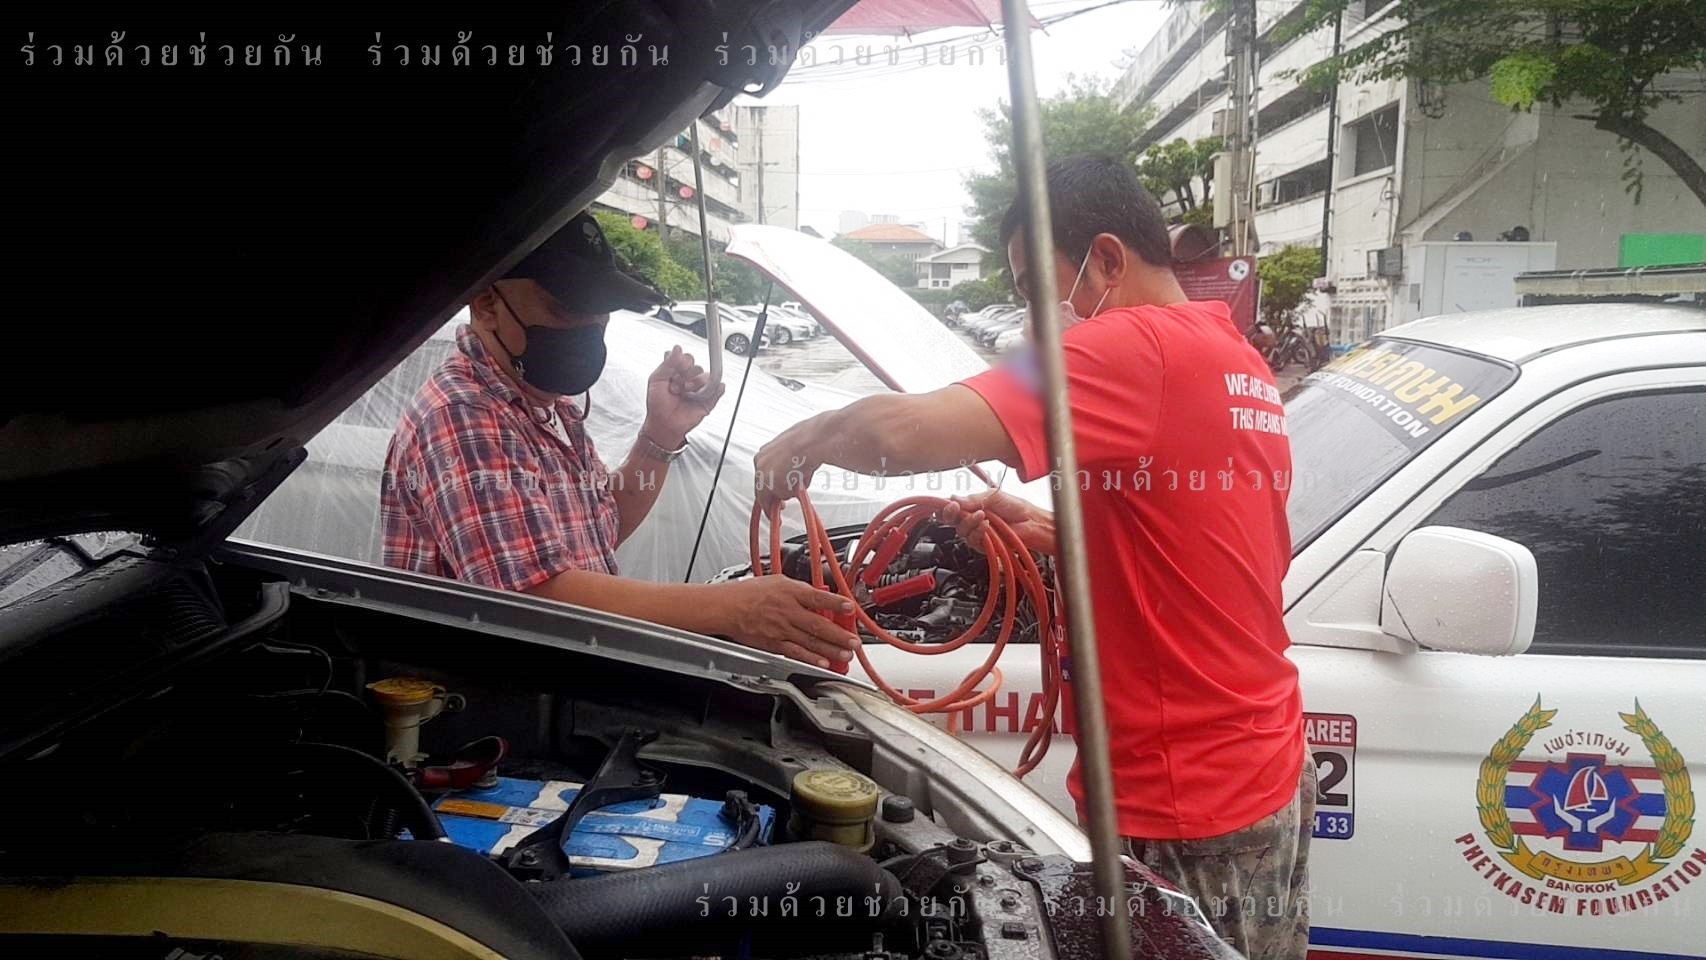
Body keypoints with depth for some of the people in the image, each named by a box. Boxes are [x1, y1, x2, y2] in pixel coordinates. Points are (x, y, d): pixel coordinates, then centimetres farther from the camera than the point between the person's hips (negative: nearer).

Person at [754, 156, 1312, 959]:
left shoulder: (1136, 350, -21)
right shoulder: (1241, 367, 10)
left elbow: (904, 431, -30)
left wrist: (805, 439, -11)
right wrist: (1045, 532, 10)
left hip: (1186, 808, -9)